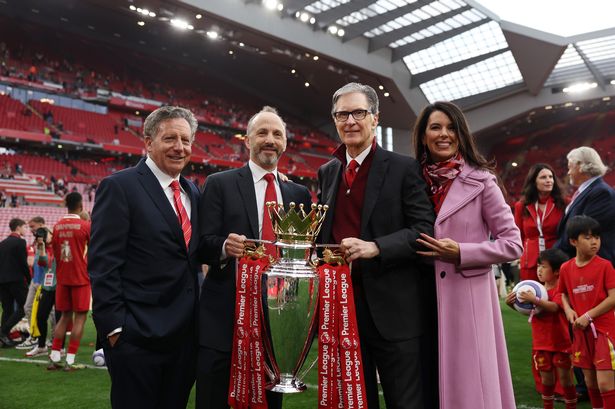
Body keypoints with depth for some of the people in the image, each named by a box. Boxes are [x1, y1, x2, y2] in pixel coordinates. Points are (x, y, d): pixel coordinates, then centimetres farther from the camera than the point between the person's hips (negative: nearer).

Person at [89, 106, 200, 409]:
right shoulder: (119, 186, -8)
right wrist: (114, 326, -16)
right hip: (138, 335, -6)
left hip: (186, 334, 7)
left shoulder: (192, 192, 13)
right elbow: (103, 263, -13)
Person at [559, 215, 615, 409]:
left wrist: (588, 316, -16)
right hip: (581, 331, 4)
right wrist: (568, 310, -3)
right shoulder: (566, 268, 3)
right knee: (590, 381, 16)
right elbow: (563, 294, 16)